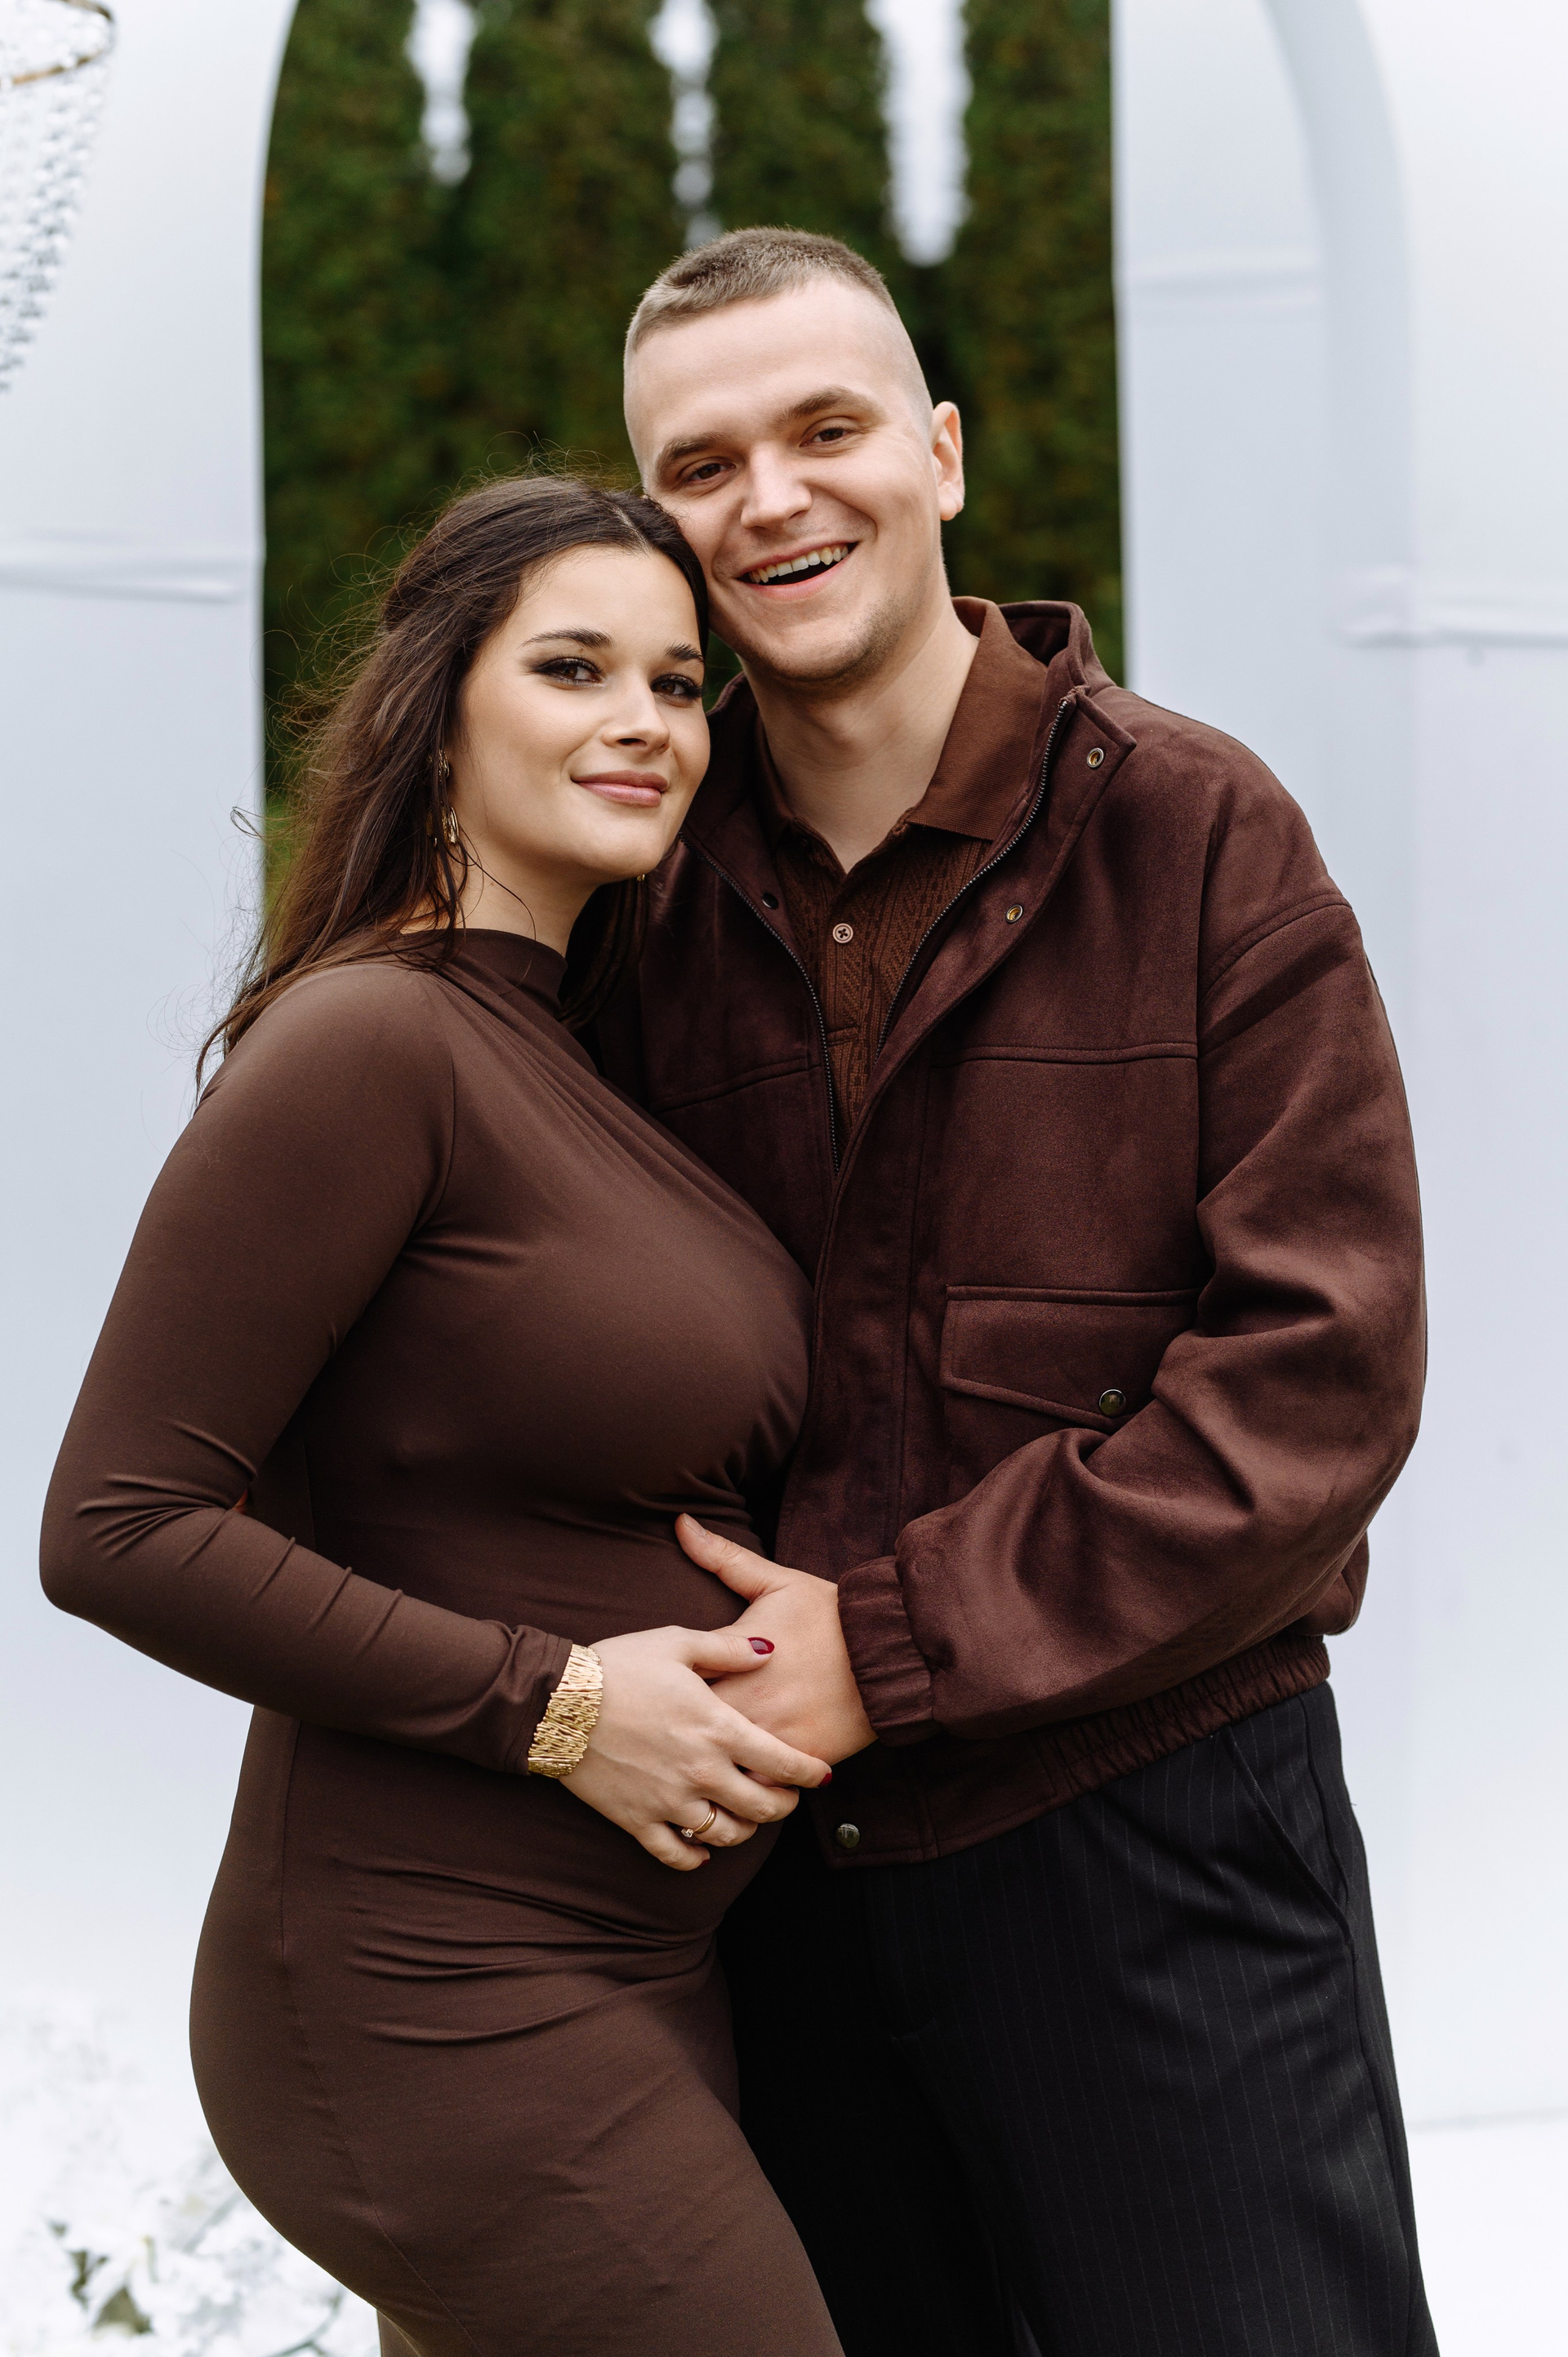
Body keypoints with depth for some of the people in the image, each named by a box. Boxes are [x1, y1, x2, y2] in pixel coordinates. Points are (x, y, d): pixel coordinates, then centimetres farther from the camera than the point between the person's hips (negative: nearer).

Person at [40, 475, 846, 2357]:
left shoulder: (560, 1052, 12)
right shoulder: (363, 1042, -16)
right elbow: (117, 1530, -19)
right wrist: (552, 1705, -18)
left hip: (625, 1979, 9)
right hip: (443, 2018, -9)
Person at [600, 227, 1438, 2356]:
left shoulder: (1199, 838, -8)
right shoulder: (653, 889, 4)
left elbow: (1321, 1374, -14)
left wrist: (898, 1644, -17)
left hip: (1148, 1829, -4)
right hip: (778, 1842, 4)